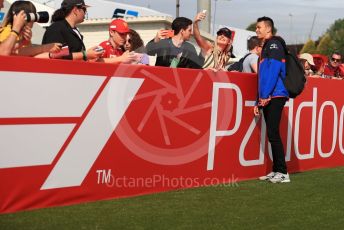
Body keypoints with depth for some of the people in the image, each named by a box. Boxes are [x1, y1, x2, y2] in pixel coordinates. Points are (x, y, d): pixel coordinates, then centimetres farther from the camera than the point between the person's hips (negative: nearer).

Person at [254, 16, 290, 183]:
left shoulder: (274, 44, -3)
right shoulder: (266, 47, 25)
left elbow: (274, 69, -16)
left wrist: (265, 95, -20)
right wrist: (259, 102, 19)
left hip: (275, 96, -9)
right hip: (267, 98, 9)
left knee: (273, 133, -11)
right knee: (272, 134, 8)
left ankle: (282, 173, -9)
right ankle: (276, 171, 12)